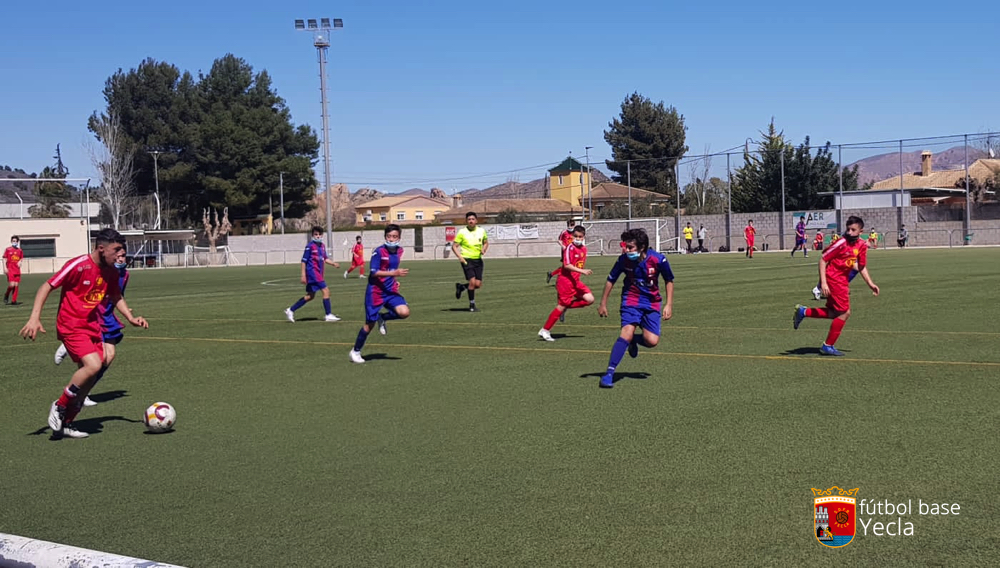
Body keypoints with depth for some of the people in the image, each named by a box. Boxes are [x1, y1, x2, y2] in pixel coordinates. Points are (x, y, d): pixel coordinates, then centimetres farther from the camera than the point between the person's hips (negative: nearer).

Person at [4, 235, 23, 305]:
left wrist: (20, 262, -2)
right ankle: (6, 295, 13)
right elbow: (4, 259, 1)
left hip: (17, 270, 4)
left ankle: (14, 300, 6)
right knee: (12, 285, -15)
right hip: (10, 270, -4)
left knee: (16, 285, 0)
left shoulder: (20, 251, 10)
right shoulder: (8, 249, 0)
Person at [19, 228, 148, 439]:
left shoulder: (111, 272, 4)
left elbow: (116, 297, 21)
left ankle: (65, 424, 17)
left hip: (92, 326, 8)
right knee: (94, 365, -24)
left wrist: (131, 318, 7)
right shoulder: (78, 265, -18)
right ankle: (59, 407, -4)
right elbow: (47, 286, -14)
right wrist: (35, 317, -22)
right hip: (71, 325, -8)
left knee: (89, 376, 4)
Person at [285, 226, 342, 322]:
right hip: (312, 272, -9)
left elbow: (325, 258, 22)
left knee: (310, 296, 14)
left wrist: (333, 263, 4)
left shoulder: (322, 246, 12)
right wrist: (303, 275, -12)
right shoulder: (310, 246, -10)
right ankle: (329, 315, -8)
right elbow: (304, 260, -9)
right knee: (326, 291, -12)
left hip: (318, 273, 9)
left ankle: (290, 310, 22)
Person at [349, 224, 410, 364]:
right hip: (375, 291, -5)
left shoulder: (399, 251, 5)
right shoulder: (378, 251, -16)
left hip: (390, 291, 5)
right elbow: (374, 273, -22)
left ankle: (383, 318, 11)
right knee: (370, 323, 1)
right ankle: (356, 351, 19)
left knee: (404, 312, -18)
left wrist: (394, 280, 9)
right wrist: (394, 273, -28)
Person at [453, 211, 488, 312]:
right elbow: (454, 246, -2)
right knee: (472, 281, -16)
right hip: (467, 259, -4)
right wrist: (460, 257, -17)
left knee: (478, 284, -3)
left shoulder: (481, 231, 6)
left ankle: (461, 287, 26)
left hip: (478, 260, 4)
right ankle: (472, 305, 0)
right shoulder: (462, 232, -5)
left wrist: (484, 249, -2)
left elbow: (486, 243, 21)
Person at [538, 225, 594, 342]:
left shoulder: (584, 248, 9)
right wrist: (582, 271, -31)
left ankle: (566, 307, 9)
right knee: (562, 305, -5)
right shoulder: (570, 248, -15)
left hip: (575, 281, 8)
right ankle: (544, 331, 4)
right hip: (565, 280, -8)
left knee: (589, 299, -5)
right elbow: (567, 265, -24)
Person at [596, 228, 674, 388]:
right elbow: (611, 280, 2)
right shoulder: (623, 260, -14)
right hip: (631, 300, -1)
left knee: (652, 341, -11)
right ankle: (609, 372, -25)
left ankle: (634, 340, 26)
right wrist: (603, 303, 4)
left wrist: (669, 305, -4)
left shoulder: (658, 260, -17)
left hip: (651, 303, 1)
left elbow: (669, 281, 0)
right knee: (627, 331, -25)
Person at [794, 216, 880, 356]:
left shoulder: (861, 245, 3)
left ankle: (803, 312, 23)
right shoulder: (841, 243, -18)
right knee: (844, 313, -6)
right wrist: (823, 282, -21)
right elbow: (823, 260, -16)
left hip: (843, 280, 8)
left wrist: (870, 284, 8)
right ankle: (828, 346, 4)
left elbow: (862, 267, 16)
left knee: (836, 313, 13)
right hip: (832, 278, -8)